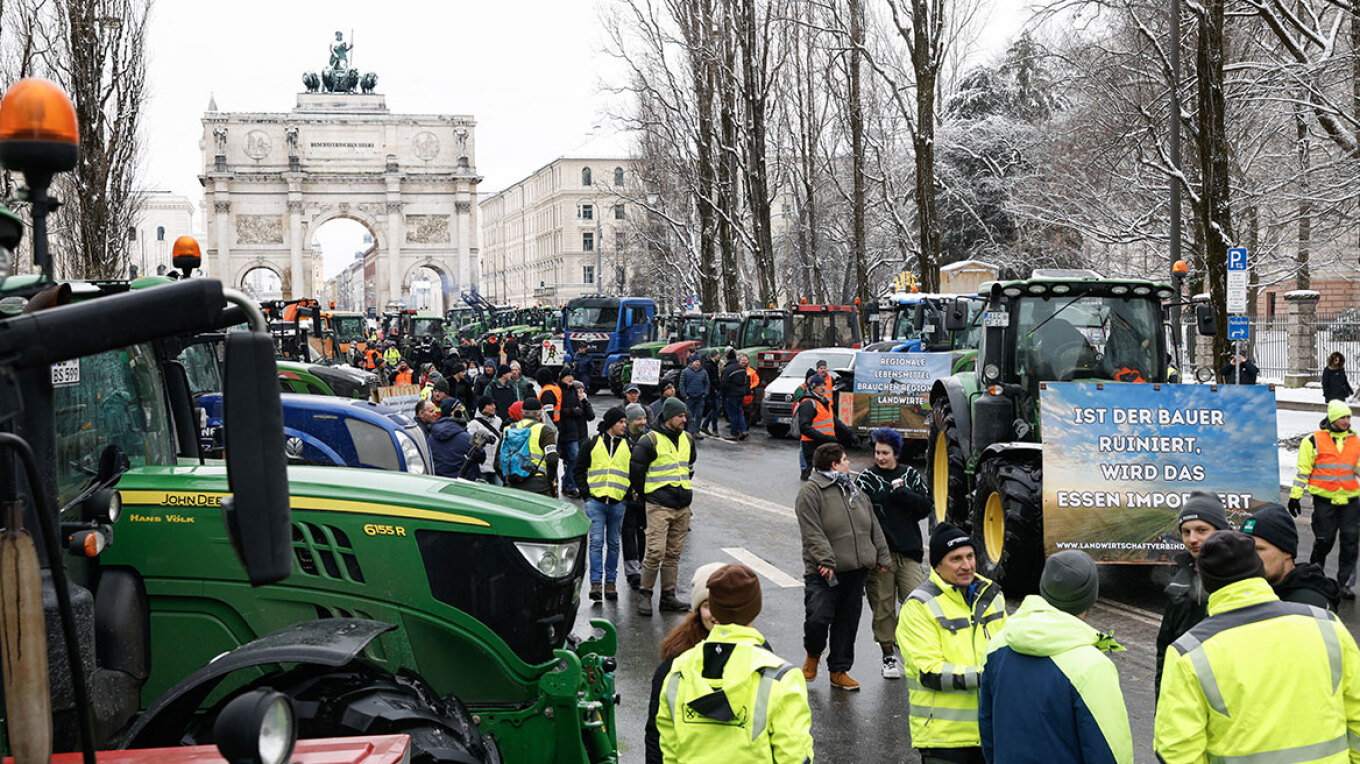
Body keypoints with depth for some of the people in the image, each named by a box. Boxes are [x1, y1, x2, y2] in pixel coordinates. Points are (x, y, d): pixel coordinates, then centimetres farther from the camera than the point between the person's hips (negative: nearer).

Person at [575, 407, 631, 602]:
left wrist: (628, 494, 1)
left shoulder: (628, 446, 10)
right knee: (596, 542, -8)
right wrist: (586, 493, -1)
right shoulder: (593, 443, 5)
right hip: (596, 501, -2)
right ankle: (596, 582, -8)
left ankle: (610, 582, 14)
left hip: (617, 503, 2)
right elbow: (579, 470, 9)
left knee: (613, 543, 8)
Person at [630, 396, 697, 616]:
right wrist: (645, 494, 5)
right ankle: (644, 594, 1)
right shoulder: (650, 441, -9)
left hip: (682, 506, 6)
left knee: (673, 554, 8)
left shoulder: (687, 440, 12)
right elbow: (635, 470, -3)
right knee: (655, 551, -12)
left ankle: (668, 597, 14)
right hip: (659, 506, -6)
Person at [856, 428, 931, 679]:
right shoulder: (866, 479, 3)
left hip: (909, 549, 2)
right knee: (883, 606, 2)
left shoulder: (911, 475, 11)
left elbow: (926, 507, 4)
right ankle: (888, 654, 13)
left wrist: (901, 493, -8)